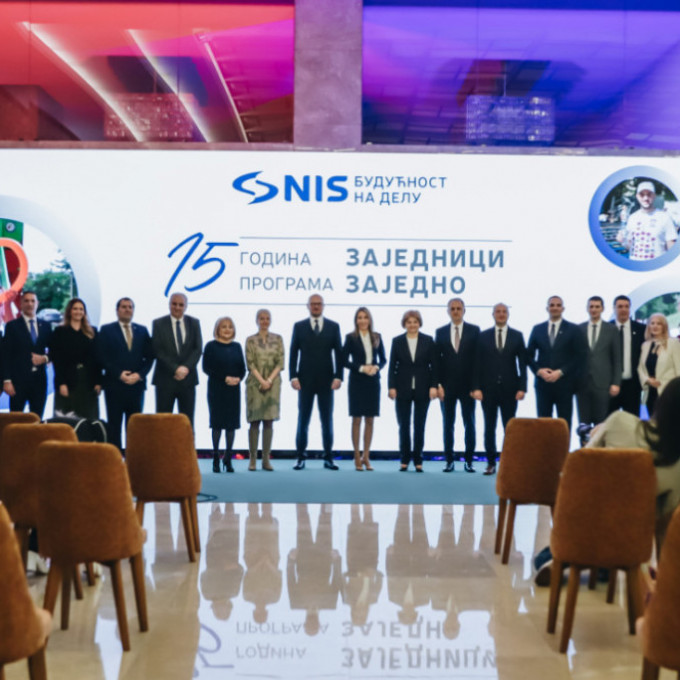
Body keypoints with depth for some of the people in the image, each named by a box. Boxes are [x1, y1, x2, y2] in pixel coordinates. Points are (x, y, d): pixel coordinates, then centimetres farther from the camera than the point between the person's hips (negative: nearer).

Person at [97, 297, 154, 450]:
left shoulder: (142, 330, 13)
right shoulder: (106, 330, 4)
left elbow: (149, 357, 8)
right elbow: (101, 356, -4)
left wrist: (139, 374, -8)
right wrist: (119, 374, -13)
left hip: (137, 384, 3)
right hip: (114, 385, -3)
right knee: (114, 425, 0)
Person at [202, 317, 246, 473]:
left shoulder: (236, 347, 12)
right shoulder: (211, 346, 0)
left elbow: (242, 368, 11)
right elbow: (207, 368, -7)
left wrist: (238, 378, -10)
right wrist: (225, 378, -15)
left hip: (233, 389, 3)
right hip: (216, 388, -3)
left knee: (232, 423, 2)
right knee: (217, 422, -1)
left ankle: (228, 459, 9)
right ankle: (216, 460, 6)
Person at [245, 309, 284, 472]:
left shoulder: (277, 339, 9)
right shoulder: (251, 340, 5)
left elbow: (280, 362, 3)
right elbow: (250, 363, -2)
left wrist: (270, 380, -9)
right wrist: (262, 380, -12)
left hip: (273, 383, 2)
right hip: (255, 383, -1)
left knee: (269, 421, 2)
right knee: (254, 421, -2)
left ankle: (266, 459, 5)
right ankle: (253, 459, 3)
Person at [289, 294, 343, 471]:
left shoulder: (333, 327, 6)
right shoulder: (299, 326, 5)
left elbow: (339, 353, 3)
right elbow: (293, 353, 2)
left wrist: (338, 376, -6)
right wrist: (293, 376, -7)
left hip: (326, 381, 1)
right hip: (305, 381, 0)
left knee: (327, 420, 6)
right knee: (303, 420, 4)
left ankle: (328, 458, 12)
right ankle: (301, 458, 10)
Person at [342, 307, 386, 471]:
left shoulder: (376, 337, 8)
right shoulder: (351, 337, -1)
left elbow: (383, 359, 11)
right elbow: (345, 360, -4)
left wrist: (376, 367, -9)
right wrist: (361, 368, -15)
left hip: (373, 381, 3)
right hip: (357, 382, -3)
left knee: (370, 420, 5)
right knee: (357, 419, 0)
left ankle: (366, 456, 13)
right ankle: (357, 457, 7)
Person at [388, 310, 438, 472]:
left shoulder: (428, 341, 3)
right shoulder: (397, 341, 3)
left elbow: (434, 365, 1)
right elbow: (392, 366, 2)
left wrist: (433, 386, -7)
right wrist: (391, 387, -5)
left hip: (422, 390, 0)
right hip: (403, 389, 0)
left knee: (419, 426, 5)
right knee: (404, 425, 3)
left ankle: (418, 460, 12)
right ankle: (404, 460, 11)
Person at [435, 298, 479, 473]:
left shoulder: (474, 330, 2)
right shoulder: (440, 332, 7)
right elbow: (437, 360, 5)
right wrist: (438, 384, -3)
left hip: (467, 385, -1)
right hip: (447, 386, 1)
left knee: (469, 424, 3)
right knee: (448, 424, 5)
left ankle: (469, 460, 10)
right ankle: (449, 460, 12)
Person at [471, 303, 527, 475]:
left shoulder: (517, 336, 6)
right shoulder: (483, 336, 6)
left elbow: (522, 364, 3)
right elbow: (477, 364, 2)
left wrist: (522, 388, -5)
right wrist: (476, 387, -6)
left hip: (509, 389, 0)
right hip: (488, 389, 1)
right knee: (489, 428, 5)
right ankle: (491, 463, 11)